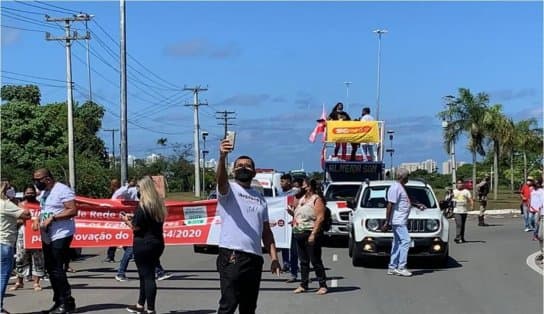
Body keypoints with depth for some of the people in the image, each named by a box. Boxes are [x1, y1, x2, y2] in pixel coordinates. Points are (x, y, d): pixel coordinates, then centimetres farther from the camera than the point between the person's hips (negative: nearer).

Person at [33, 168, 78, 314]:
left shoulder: (62, 190, -13)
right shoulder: (44, 192, 16)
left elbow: (73, 211, -20)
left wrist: (52, 218, -23)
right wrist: (39, 219, 6)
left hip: (60, 236, -9)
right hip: (47, 237, 9)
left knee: (57, 270, -9)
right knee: (51, 269, 11)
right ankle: (59, 302, 19)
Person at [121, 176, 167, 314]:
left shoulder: (142, 205, -17)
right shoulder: (159, 203, 6)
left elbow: (136, 227, -17)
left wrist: (126, 220, 2)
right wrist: (134, 217, 17)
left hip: (143, 244, -8)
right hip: (157, 242, 8)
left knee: (146, 275, -1)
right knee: (148, 274, 17)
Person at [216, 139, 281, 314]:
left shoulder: (260, 198, 20)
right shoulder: (228, 189, 3)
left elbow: (266, 231, 18)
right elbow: (220, 179, -22)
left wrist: (274, 258, 7)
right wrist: (222, 158, -42)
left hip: (255, 258, 6)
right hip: (232, 257, -6)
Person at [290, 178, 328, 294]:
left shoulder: (316, 199, -8)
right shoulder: (302, 199, 17)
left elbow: (320, 218, -16)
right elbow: (296, 214, 29)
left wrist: (313, 234, -21)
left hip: (311, 234, -8)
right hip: (299, 234, 8)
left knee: (315, 261, -5)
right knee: (303, 261, 11)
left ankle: (323, 285, 1)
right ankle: (303, 285, 16)